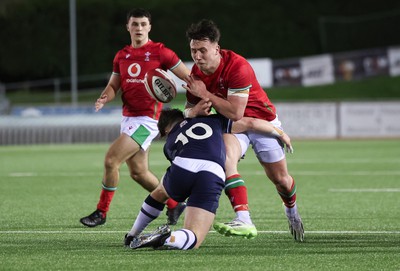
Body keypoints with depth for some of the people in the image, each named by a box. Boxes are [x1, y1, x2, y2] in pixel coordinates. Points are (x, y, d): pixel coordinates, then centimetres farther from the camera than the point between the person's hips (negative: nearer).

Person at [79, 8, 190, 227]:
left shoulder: (160, 52, -7)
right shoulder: (121, 56, 11)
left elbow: (190, 78, -6)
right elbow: (113, 86, 15)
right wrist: (104, 98, -8)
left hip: (146, 119, -7)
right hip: (128, 117, 7)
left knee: (110, 160, -15)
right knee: (138, 172, 13)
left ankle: (101, 212, -3)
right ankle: (174, 205, 31)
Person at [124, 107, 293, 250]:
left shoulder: (169, 143, 32)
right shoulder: (213, 120, 32)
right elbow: (250, 123, 30)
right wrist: (280, 133, 44)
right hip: (213, 176, -2)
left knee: (160, 193, 40)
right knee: (192, 239, 4)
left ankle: (132, 237, 39)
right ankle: (168, 238, -27)